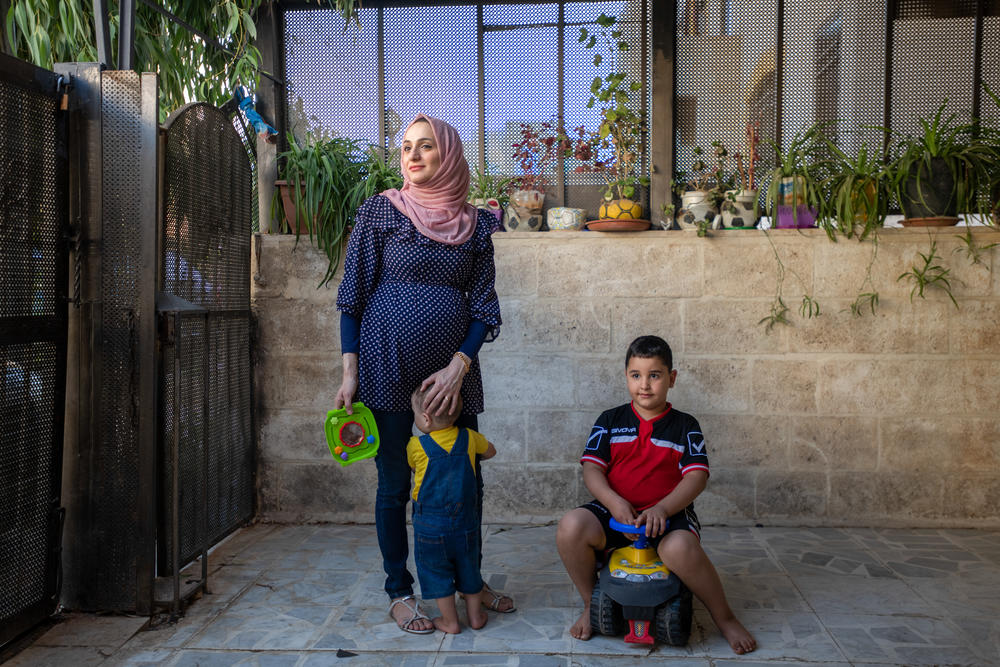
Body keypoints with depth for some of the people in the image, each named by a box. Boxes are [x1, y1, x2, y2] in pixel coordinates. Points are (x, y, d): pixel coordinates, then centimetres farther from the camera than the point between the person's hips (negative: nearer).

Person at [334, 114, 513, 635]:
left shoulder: (475, 223, 6)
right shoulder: (380, 211, 0)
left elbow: (484, 305, 4)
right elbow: (353, 294, -1)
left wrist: (458, 366, -9)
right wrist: (350, 372, -7)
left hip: (454, 370, 3)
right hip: (389, 365, -2)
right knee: (395, 483, 6)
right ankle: (399, 592, 22)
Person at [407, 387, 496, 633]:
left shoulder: (416, 446, -14)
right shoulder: (469, 438, -6)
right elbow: (490, 451, 15)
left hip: (430, 526, -3)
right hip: (465, 521, 3)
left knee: (437, 574, 14)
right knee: (469, 569, 19)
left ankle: (450, 622, 22)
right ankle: (475, 615, 32)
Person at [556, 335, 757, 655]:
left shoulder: (685, 426, 6)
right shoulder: (610, 421, 9)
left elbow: (696, 476, -5)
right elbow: (591, 469, 1)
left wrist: (661, 509, -22)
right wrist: (613, 501, -19)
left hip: (669, 512, -2)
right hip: (616, 509, 2)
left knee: (681, 548, -36)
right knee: (570, 527, -28)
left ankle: (725, 618, -7)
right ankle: (591, 605, -2)